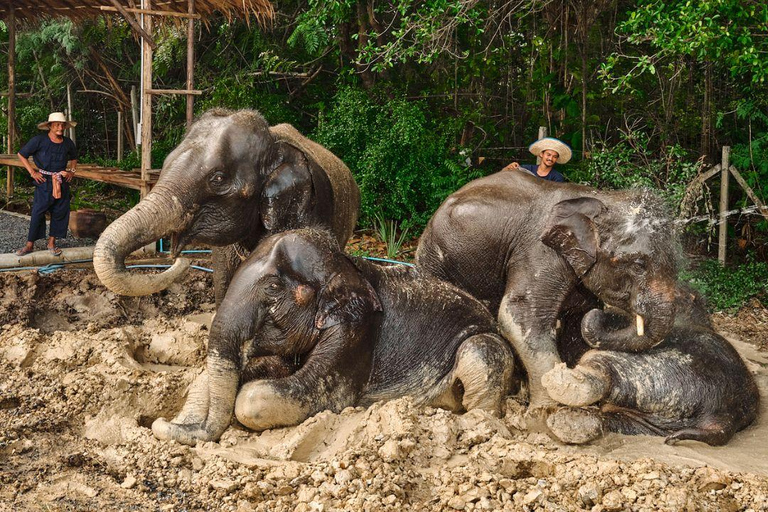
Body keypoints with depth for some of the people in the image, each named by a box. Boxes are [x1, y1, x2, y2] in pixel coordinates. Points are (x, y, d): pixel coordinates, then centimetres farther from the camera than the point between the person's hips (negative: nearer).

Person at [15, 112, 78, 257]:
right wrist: (32, 172, -8)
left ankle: (52, 243, 18)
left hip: (62, 182, 4)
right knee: (38, 212, -4)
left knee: (60, 212, 5)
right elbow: (22, 155, -3)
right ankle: (30, 245, 3)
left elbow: (73, 158, 25)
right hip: (44, 181, -4)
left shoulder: (68, 143, 4)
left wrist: (72, 171, 9)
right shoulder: (39, 140, -9)